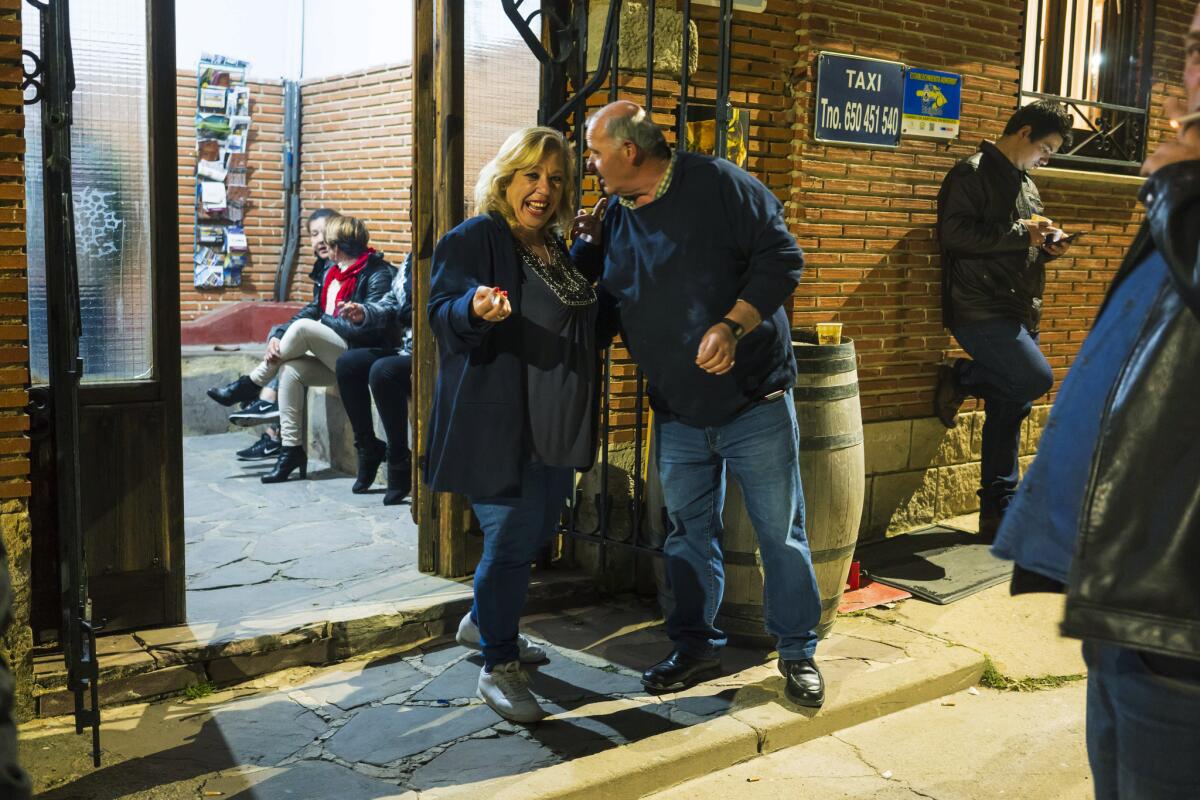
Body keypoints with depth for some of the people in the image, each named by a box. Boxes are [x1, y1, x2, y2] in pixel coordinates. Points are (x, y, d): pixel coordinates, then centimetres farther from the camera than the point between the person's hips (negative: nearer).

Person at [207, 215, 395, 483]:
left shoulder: (377, 274, -12)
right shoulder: (332, 272, 15)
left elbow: (367, 328, -21)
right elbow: (313, 309, 12)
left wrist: (323, 320, -7)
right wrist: (279, 337, -3)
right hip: (333, 357, 8)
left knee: (302, 328, -22)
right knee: (290, 369, -15)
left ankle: (250, 385, -2)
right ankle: (291, 449, -12)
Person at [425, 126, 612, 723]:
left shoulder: (559, 249, 15)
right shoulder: (471, 240, -9)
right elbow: (443, 315, -19)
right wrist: (477, 309, -38)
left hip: (555, 426, 8)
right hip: (498, 428, -8)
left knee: (536, 534, 18)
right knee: (510, 541, -5)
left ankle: (482, 624, 40)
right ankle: (498, 668, 11)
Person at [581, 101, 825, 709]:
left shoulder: (719, 185, -9)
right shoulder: (614, 220, 9)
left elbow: (782, 256, -13)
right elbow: (604, 304, 19)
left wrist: (733, 325, -21)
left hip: (753, 399, -5)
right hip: (677, 412, 5)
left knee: (780, 531, 2)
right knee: (689, 533, 13)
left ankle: (797, 651, 17)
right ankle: (695, 647, 28)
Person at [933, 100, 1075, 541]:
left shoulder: (1025, 184, 22)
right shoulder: (973, 173, -6)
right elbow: (956, 232, -20)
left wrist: (1047, 247, 6)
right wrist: (1020, 233, -15)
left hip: (1019, 313, 9)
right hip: (981, 310, -9)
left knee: (1010, 409, 9)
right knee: (1036, 377, -25)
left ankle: (998, 514, 16)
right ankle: (959, 379, 1)